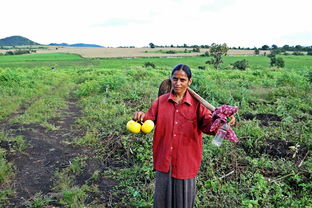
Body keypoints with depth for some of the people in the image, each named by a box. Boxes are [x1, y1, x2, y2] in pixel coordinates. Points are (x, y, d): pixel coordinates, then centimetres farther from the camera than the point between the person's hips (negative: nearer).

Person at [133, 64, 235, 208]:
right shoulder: (161, 101, 0)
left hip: (186, 161, -1)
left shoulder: (197, 104, -6)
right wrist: (142, 117, -27)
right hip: (164, 161, 2)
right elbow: (149, 120, -4)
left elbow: (208, 125, -17)